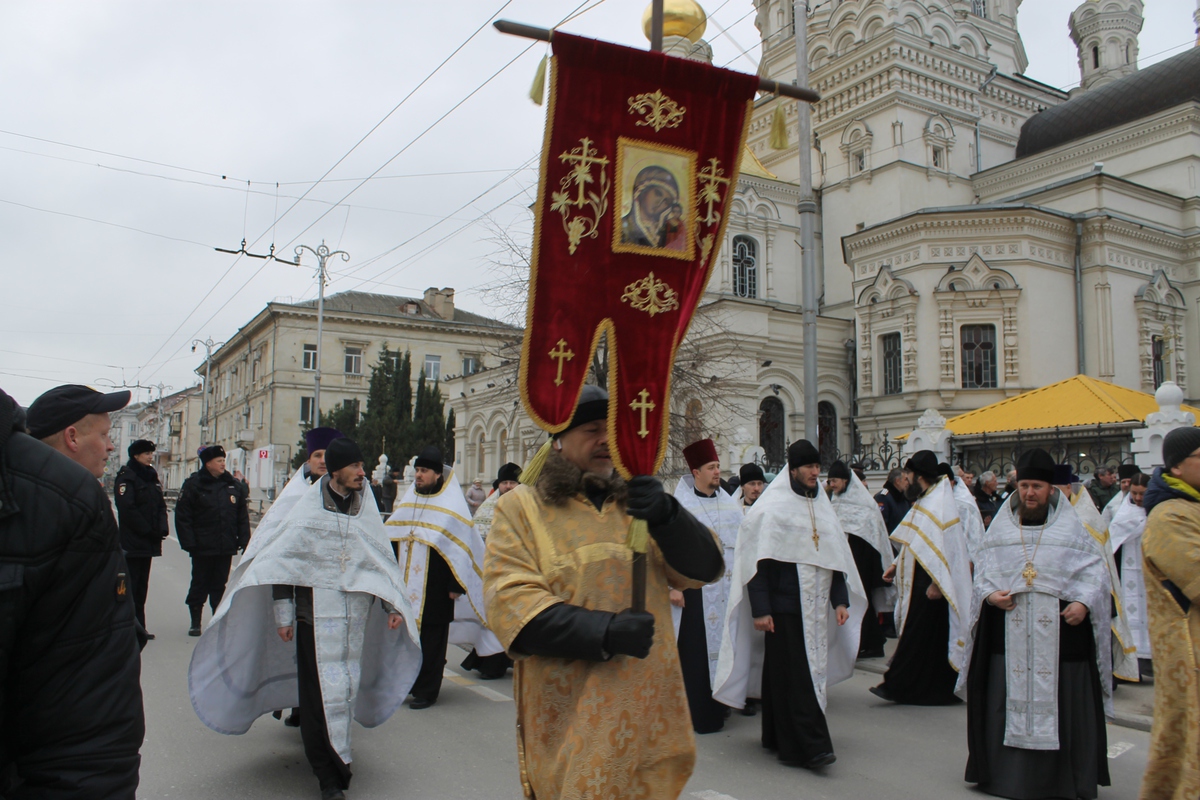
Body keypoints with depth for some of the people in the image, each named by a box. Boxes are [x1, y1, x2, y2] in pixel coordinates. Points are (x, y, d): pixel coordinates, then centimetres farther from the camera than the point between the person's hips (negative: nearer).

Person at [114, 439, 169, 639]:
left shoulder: (151, 476, 16)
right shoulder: (126, 477, -8)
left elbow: (160, 505, 14)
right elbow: (127, 508, -17)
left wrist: (162, 529, -3)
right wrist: (148, 531, -18)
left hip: (148, 542, 8)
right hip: (132, 542, -8)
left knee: (141, 586, 11)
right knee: (130, 585, -5)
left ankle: (138, 627, 17)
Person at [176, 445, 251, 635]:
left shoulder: (232, 485, 7)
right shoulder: (193, 484, -4)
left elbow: (243, 515, 10)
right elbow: (182, 516, -7)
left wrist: (244, 540, 2)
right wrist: (189, 543, -13)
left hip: (226, 548, 3)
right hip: (202, 548, -3)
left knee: (220, 585, 11)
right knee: (199, 584, 7)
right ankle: (195, 622, 19)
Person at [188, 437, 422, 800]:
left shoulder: (366, 512, 7)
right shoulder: (309, 512, -5)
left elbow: (383, 562, 12)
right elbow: (282, 563, -4)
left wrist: (393, 606, 5)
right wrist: (283, 615, -8)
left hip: (355, 621, 4)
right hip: (315, 617, -3)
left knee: (345, 689, 10)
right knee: (318, 693, -1)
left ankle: (335, 763, 29)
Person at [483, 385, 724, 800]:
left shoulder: (638, 501, 9)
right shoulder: (521, 507, -2)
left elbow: (706, 568, -1)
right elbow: (509, 602, -12)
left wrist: (666, 515, -21)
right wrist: (604, 631, -23)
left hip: (651, 708, 4)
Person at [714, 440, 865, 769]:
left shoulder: (822, 506, 12)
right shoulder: (772, 507, -8)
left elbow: (837, 557, 15)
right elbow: (757, 562, -11)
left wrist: (841, 600, 7)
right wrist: (760, 609, -16)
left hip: (816, 607, 7)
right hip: (784, 606, -7)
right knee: (794, 674, -6)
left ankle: (780, 738, 23)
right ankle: (809, 747, -2)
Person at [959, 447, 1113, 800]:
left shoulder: (1072, 527, 5)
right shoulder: (1001, 527, 10)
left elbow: (1095, 569, 1)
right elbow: (983, 568, 11)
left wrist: (1084, 602, -14)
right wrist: (989, 594, -8)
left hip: (1061, 630, -1)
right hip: (1010, 630, 2)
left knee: (1062, 701, 2)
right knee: (1008, 698, 3)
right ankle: (1008, 770, 14)